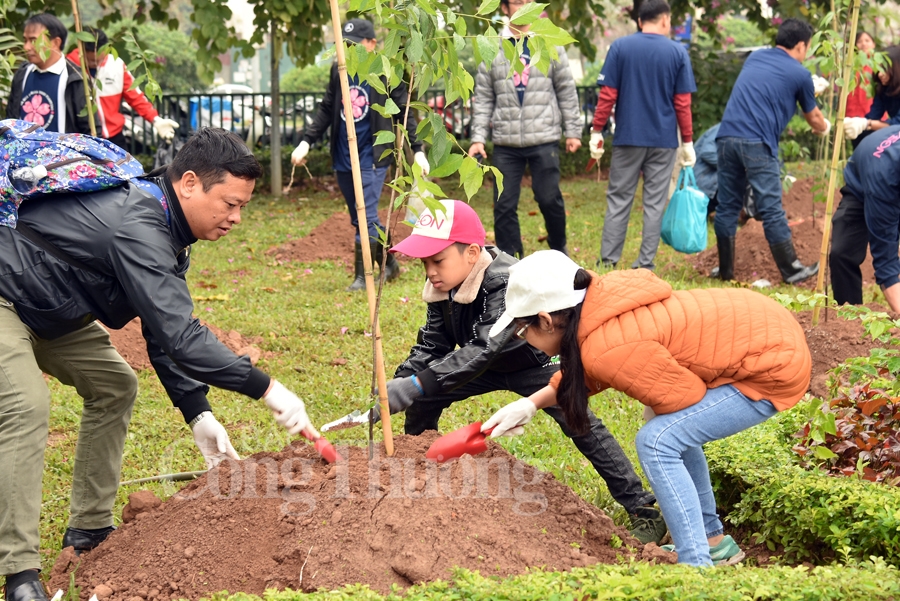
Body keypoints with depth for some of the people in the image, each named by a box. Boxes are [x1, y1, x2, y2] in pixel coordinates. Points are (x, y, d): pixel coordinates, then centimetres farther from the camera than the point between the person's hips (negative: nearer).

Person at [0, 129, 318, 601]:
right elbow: (178, 337, -39)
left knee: (114, 385, 10)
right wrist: (267, 389, -35)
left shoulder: (165, 227, 0)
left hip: (50, 309, 11)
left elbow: (165, 331, 4)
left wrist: (197, 413, -4)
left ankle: (88, 530, 17)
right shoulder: (136, 228, -33)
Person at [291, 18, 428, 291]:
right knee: (359, 220, 12)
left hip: (372, 158, -6)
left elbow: (403, 114, -2)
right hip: (343, 158, 6)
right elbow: (326, 111, 16)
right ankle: (389, 264, 28)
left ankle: (362, 276, -6)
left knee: (366, 218, -12)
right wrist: (307, 141, 7)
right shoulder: (338, 71, 9)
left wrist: (417, 150, -5)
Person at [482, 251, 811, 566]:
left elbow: (687, 396, -16)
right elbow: (581, 370, 19)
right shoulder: (597, 300, -1)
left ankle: (697, 567, -8)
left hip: (775, 368, -10)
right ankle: (714, 541, 32)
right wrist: (531, 404, 12)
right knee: (674, 425, 23)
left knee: (657, 441, -15)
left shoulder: (609, 349, -27)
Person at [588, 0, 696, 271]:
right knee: (655, 202, 5)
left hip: (628, 137, 0)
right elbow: (683, 103, -2)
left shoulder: (620, 47, -1)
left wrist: (597, 131, 1)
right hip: (663, 140, 0)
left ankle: (608, 259, 6)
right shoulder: (678, 52, -2)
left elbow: (607, 94, -5)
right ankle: (646, 263, 5)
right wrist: (688, 142, 4)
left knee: (618, 198, 8)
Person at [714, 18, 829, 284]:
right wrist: (825, 128, 44)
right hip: (757, 143, -5)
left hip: (726, 137, 5)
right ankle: (791, 270, 7)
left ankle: (725, 269, 17)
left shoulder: (754, 58, 20)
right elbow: (814, 119, 19)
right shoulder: (799, 75, 5)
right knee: (771, 209, -1)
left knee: (727, 205, 12)